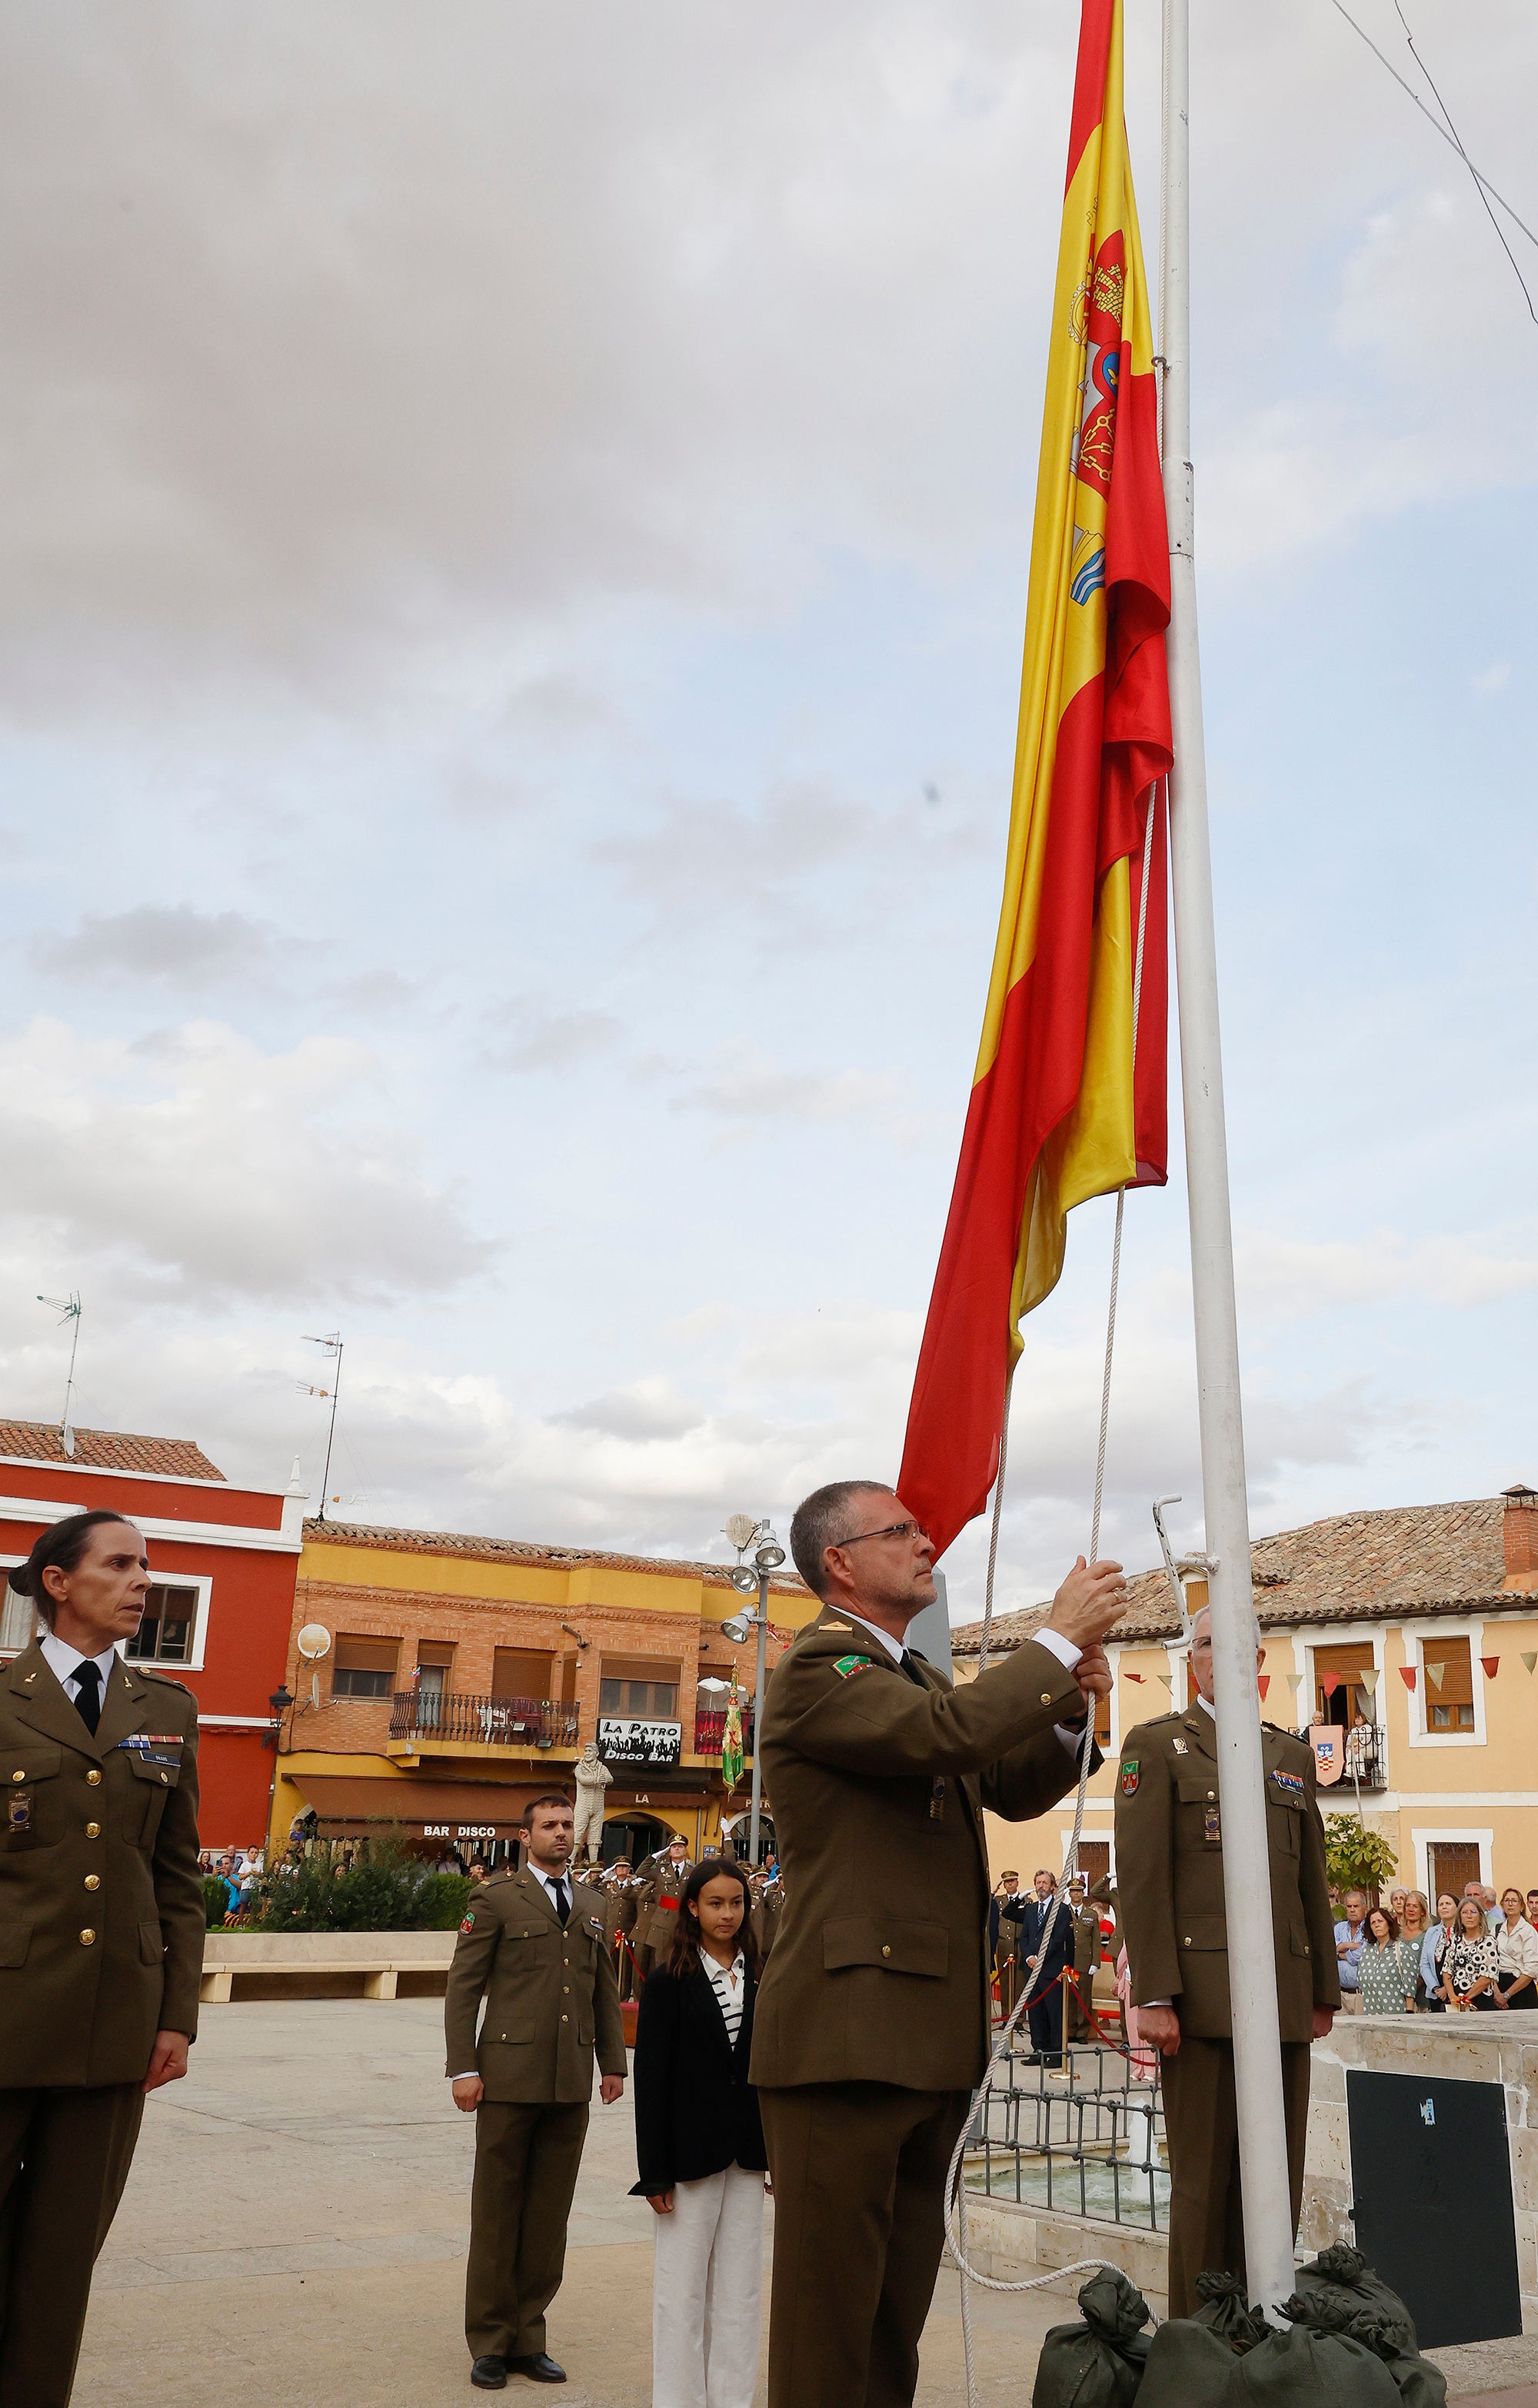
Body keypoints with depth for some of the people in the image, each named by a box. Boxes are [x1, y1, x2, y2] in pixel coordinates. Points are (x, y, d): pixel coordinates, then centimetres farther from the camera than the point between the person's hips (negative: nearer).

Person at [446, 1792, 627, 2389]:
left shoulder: (589, 1908, 16)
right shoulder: (495, 1898, -1)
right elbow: (462, 1987, -4)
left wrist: (613, 2062, 11)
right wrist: (462, 2069, -11)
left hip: (571, 2084, 5)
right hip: (510, 2077, -4)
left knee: (549, 2215, 8)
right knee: (497, 2211, 4)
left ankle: (528, 2338, 19)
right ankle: (489, 2343, 15)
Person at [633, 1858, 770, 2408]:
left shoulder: (759, 1979, 6)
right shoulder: (669, 1983, -5)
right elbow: (651, 2079, -6)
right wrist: (655, 2172, -9)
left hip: (747, 2152, 4)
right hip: (692, 2151, -4)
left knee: (740, 2286, 9)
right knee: (683, 2285, 4)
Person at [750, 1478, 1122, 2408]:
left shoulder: (915, 1675, 19)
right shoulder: (818, 1668, -12)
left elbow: (1012, 1790, 19)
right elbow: (949, 1731, -28)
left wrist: (1071, 1707, 1)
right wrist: (1060, 1641, -17)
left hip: (935, 2038, 9)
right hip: (848, 2039, -9)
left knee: (901, 2303, 16)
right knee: (831, 2305, -2)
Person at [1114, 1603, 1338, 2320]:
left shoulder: (1292, 1755, 18)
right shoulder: (1157, 1745, 2)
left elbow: (1313, 1881, 18)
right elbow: (1139, 1876, -6)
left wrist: (1324, 1990, 14)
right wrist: (1153, 1995, -12)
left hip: (1285, 2001, 5)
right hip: (1203, 1996, -5)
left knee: (1278, 2180, 7)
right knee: (1204, 2181, 0)